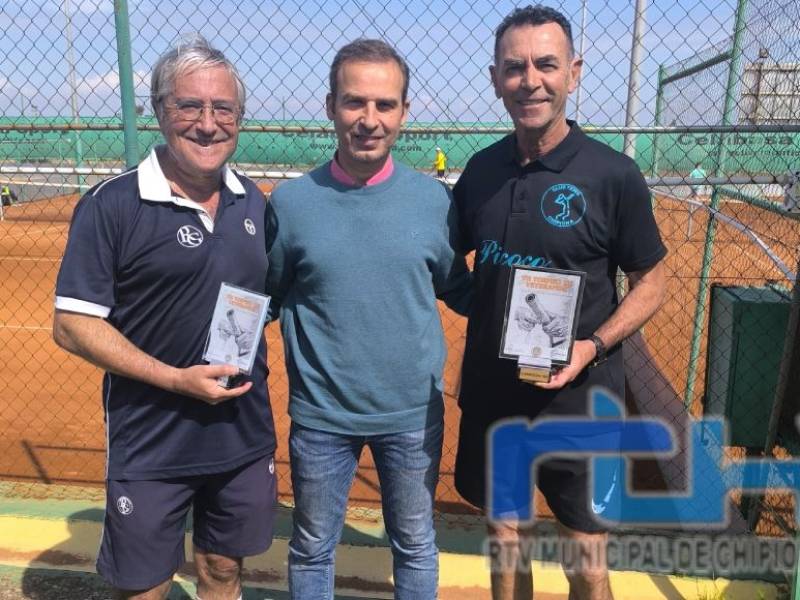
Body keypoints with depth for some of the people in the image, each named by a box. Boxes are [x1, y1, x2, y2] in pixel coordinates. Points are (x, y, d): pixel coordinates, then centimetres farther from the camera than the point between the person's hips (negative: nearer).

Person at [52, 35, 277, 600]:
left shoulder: (253, 200, 4)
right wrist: (175, 379, -19)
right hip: (151, 446, -4)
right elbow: (73, 324, -12)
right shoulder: (111, 205, -12)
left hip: (246, 435, 4)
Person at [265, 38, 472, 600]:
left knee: (415, 547, 23)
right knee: (312, 549, 22)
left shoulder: (434, 200, -8)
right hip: (320, 415, 0)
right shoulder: (291, 202, -9)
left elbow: (460, 290, 3)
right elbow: (263, 297, 1)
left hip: (414, 413, 1)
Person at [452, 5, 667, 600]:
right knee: (506, 540, 21)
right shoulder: (482, 168, 1)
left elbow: (651, 283, -5)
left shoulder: (613, 174, -12)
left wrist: (593, 346, -19)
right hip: (490, 395, 4)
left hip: (579, 403, -3)